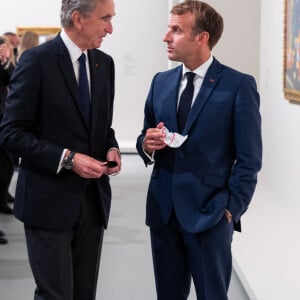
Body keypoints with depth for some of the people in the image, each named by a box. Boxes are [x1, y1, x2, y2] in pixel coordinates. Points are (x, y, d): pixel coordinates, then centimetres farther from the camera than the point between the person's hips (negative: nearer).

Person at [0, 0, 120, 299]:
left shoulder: (104, 63, 9)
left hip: (93, 199, 6)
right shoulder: (37, 60, -11)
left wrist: (111, 148, -2)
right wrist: (67, 159, -19)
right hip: (49, 201, -6)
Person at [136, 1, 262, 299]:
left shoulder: (239, 85, -7)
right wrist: (146, 144, -8)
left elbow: (249, 159, -7)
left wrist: (231, 210, -11)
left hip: (210, 212, -5)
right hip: (163, 208, 5)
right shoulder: (161, 81, 9)